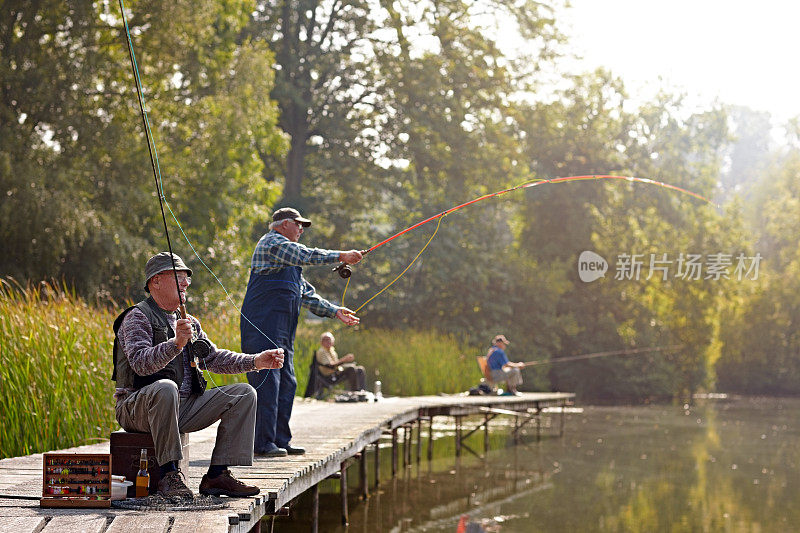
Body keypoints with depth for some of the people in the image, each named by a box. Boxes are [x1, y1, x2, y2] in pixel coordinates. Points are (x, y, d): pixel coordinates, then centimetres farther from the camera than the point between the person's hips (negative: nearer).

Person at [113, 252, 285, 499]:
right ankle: (169, 474, -31)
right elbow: (140, 363, -22)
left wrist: (256, 361, 8)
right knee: (165, 387, -40)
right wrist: (175, 344, -38)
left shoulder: (188, 322, 20)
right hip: (138, 409, -8)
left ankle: (217, 475, -12)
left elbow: (214, 358, 21)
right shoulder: (137, 317, -6)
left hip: (183, 408, 8)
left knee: (243, 393, -4)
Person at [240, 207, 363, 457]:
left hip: (282, 332, 10)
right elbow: (307, 256, -16)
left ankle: (280, 441, 13)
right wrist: (341, 256, -12)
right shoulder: (272, 243, -2)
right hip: (263, 326, -10)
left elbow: (307, 294, 29)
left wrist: (335, 311, 22)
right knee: (267, 382, -13)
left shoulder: (289, 256, 28)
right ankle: (263, 443, -13)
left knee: (286, 383, 9)